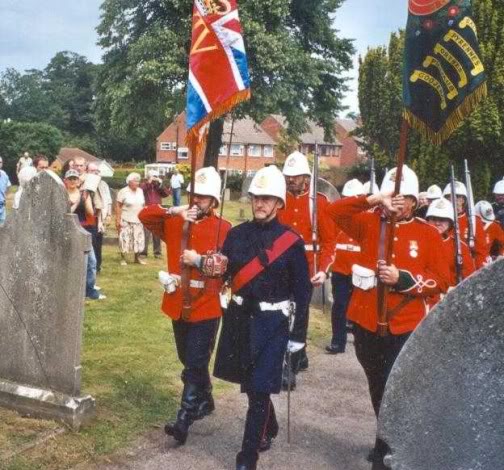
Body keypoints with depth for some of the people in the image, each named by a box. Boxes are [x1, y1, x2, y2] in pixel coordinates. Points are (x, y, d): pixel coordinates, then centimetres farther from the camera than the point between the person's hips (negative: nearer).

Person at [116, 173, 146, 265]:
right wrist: (118, 220, -14)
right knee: (125, 239, -4)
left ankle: (137, 258, 18)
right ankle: (123, 258, 6)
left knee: (138, 239, 7)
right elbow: (118, 206, -9)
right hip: (126, 220, -5)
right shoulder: (123, 192, -8)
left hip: (138, 220, 5)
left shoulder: (140, 191, 9)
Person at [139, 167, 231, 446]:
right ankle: (205, 401, 40)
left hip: (205, 306, -5)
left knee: (195, 365, -4)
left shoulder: (224, 229, -6)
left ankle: (184, 420, 0)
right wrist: (172, 211, -18)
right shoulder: (174, 223, 6)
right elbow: (144, 215, -4)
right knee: (189, 361, 19)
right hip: (178, 304, 5)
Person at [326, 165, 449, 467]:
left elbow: (442, 281, -5)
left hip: (405, 328, -3)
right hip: (366, 322, 3)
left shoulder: (429, 234, -2)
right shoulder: (370, 224, 2)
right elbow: (334, 211, -9)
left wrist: (402, 279, -19)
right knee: (377, 387, 19)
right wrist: (371, 200, -19)